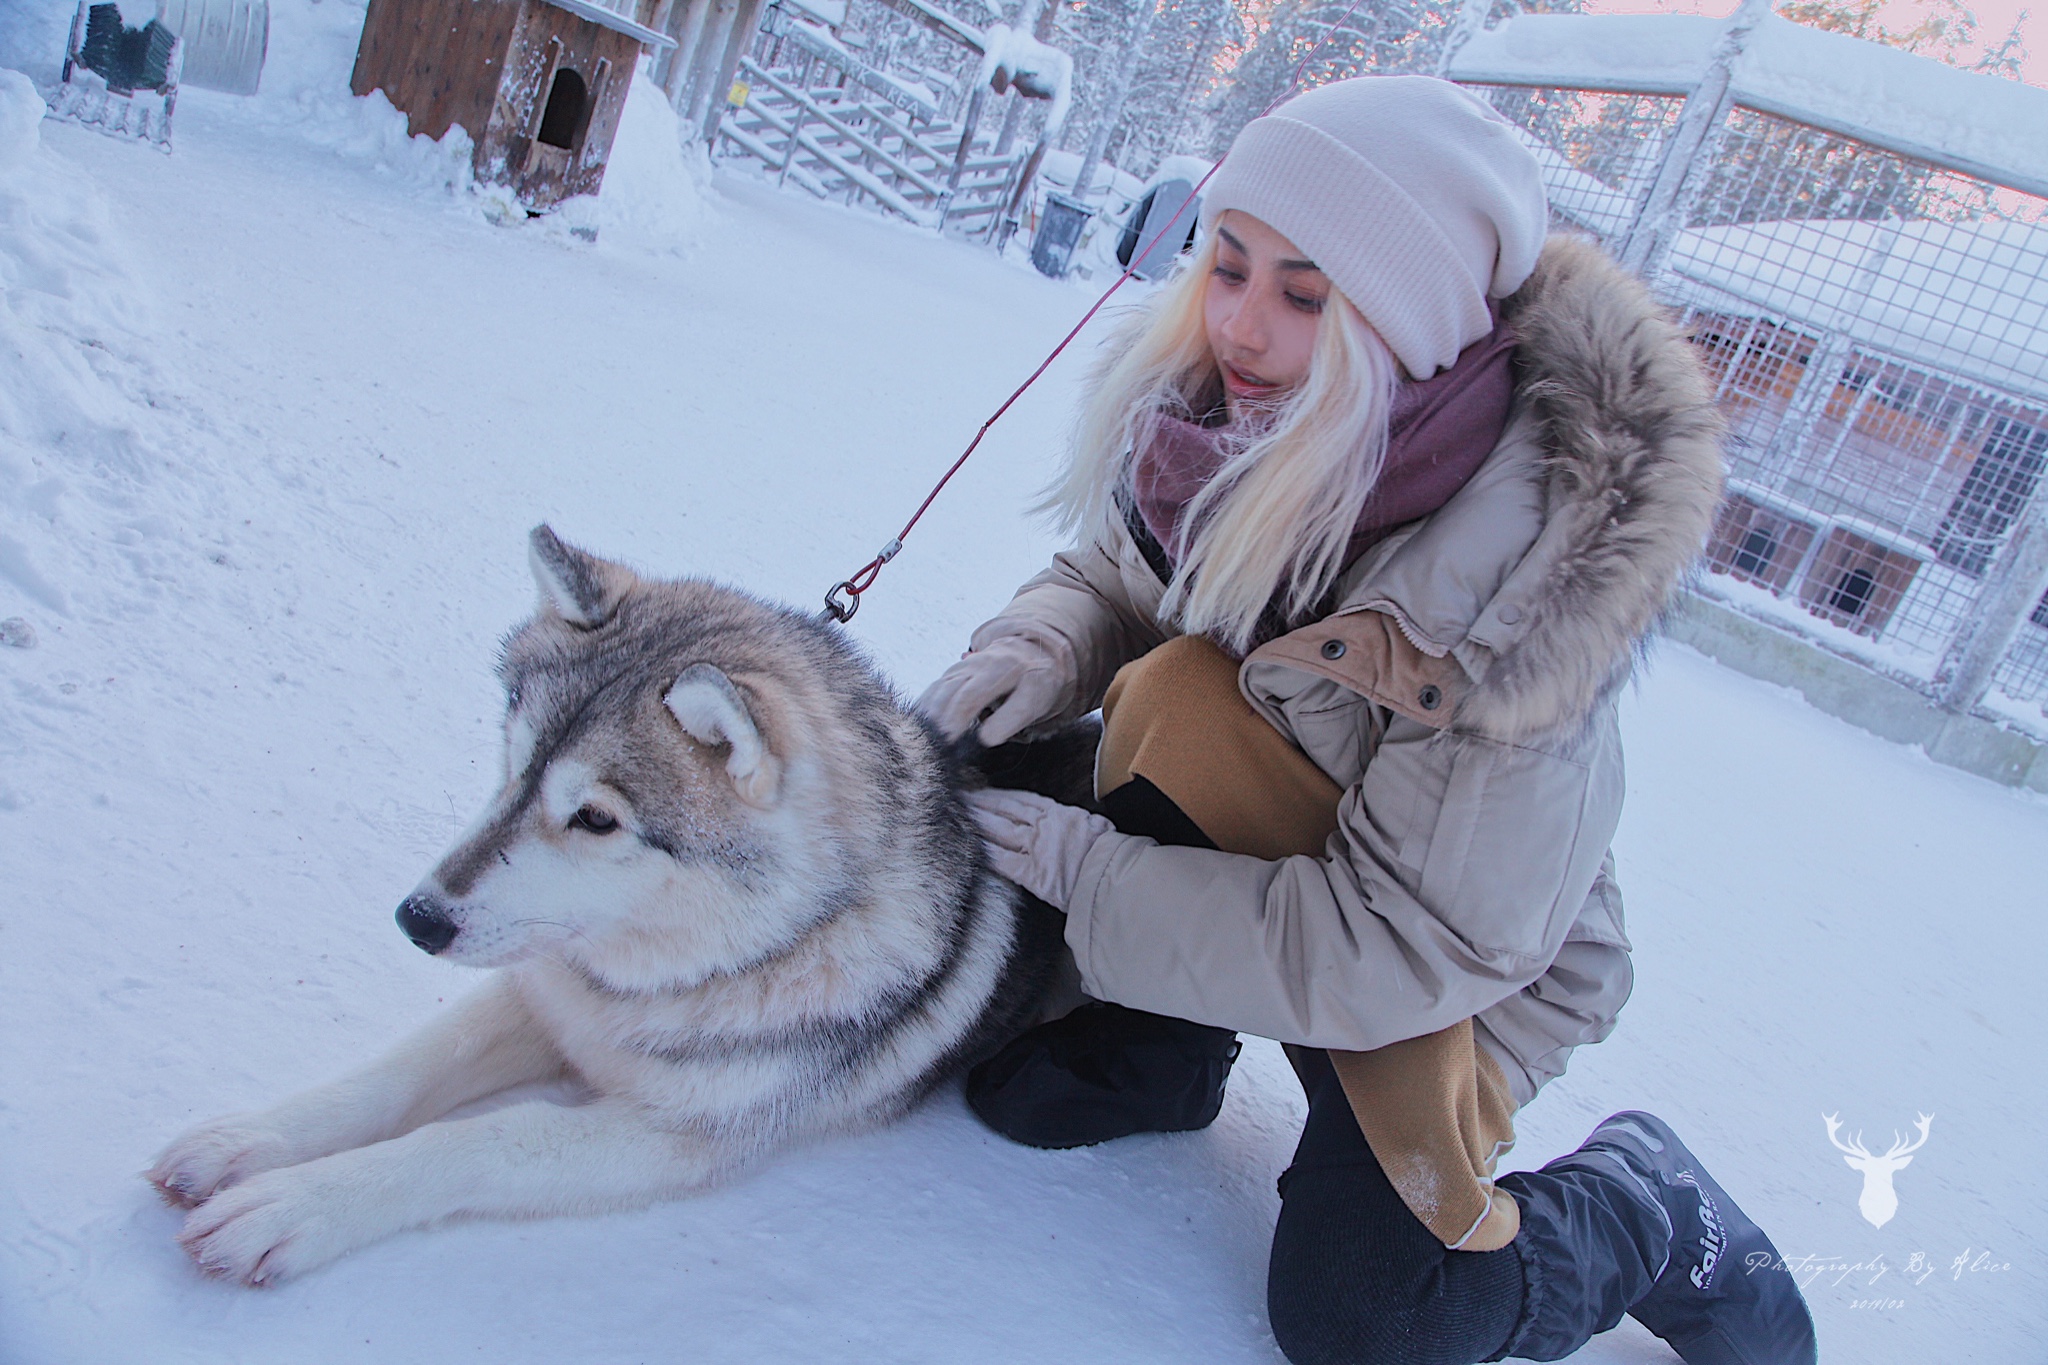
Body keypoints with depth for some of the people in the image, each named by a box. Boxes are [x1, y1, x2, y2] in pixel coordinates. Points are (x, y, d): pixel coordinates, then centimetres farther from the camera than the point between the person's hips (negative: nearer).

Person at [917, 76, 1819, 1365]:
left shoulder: (1532, 578, -33)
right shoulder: (1222, 417, -17)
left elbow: (1401, 946, -29)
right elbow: (1109, 576, 2)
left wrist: (1085, 867, -28)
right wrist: (1037, 649, -23)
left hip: (1464, 969, -4)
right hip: (1241, 834, 5)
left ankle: (1648, 1211, 14)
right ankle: (1166, 1041, 11)